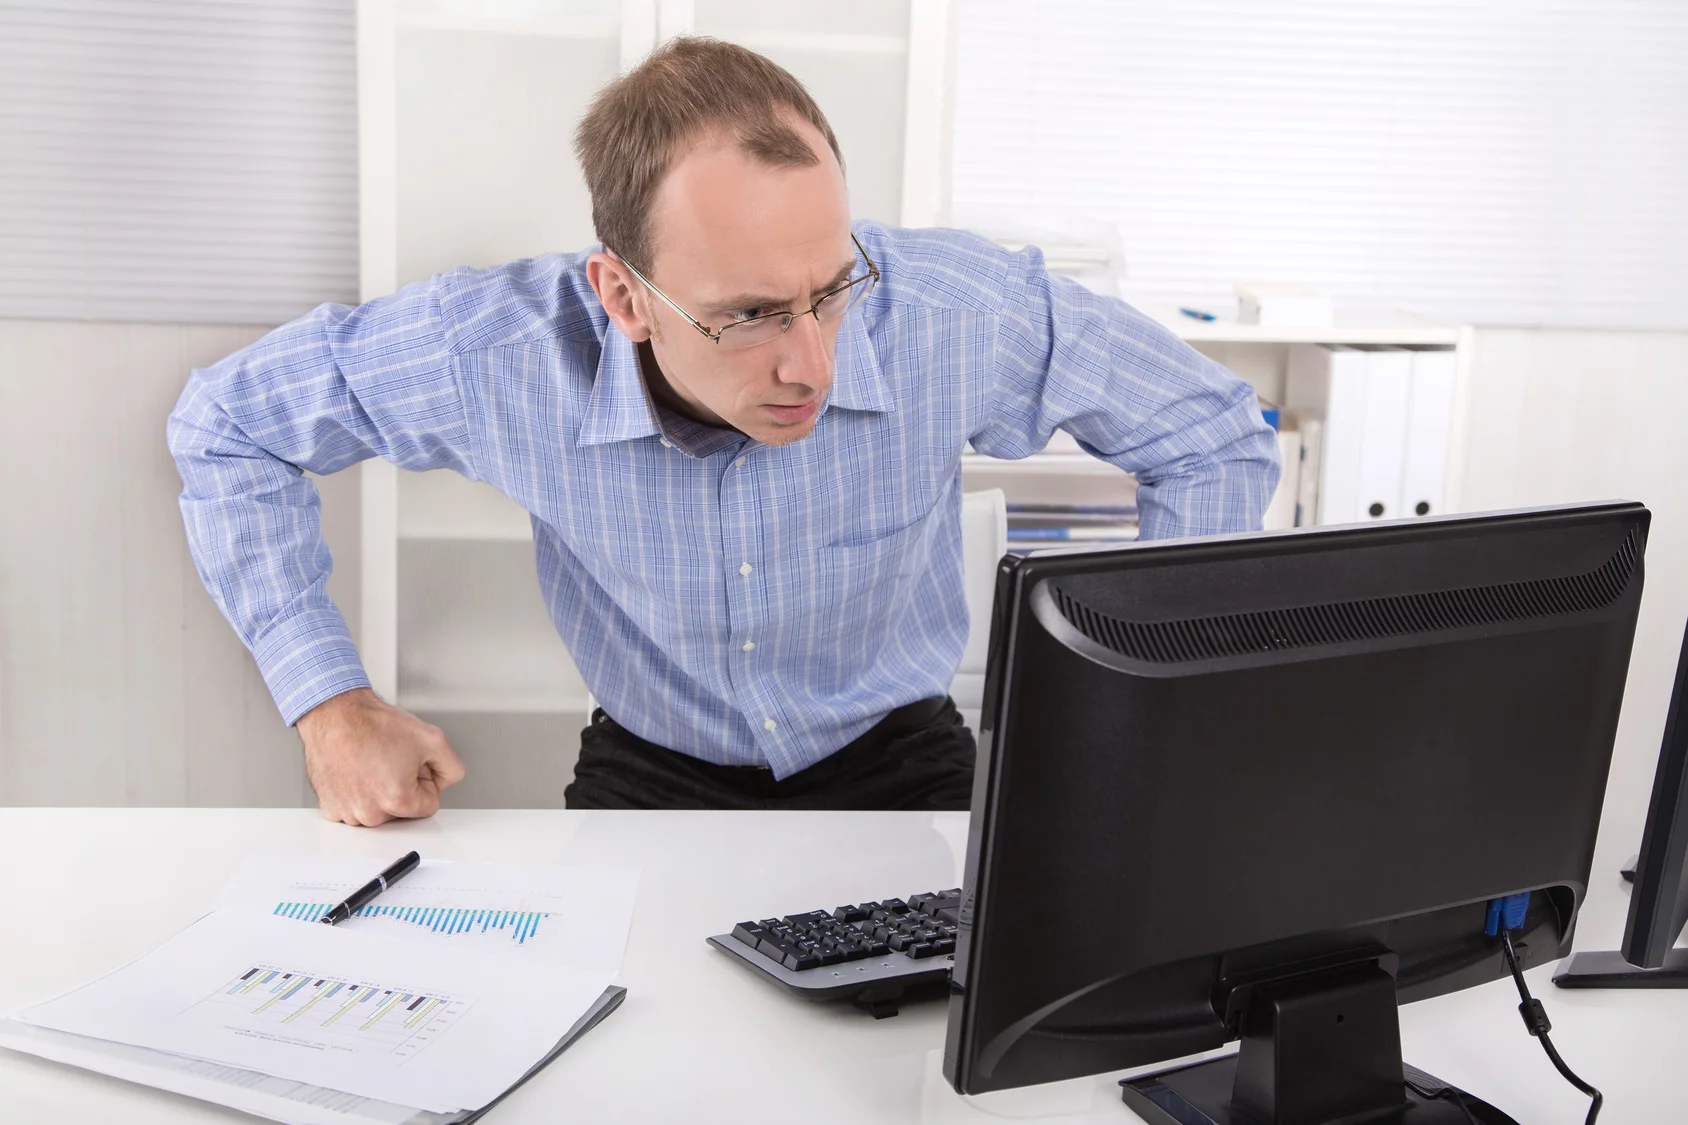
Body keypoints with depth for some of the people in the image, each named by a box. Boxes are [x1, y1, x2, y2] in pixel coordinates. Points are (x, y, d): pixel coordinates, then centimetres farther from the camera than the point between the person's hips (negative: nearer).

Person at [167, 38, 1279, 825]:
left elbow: (1216, 438, -10)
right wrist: (329, 702, -13)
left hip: (895, 768, 2)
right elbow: (230, 421, -7)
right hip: (651, 777, -1)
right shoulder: (501, 352, -26)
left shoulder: (960, 317, -27)